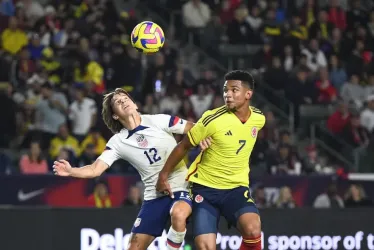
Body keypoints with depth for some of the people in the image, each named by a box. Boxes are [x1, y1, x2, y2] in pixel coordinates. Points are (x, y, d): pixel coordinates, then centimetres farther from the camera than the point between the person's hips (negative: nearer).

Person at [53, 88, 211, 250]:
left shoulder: (159, 121, -7)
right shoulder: (117, 142, -1)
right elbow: (95, 170, -8)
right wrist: (71, 171, -27)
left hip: (180, 187, -3)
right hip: (154, 195, 3)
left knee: (178, 213, -37)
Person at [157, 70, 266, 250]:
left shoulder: (259, 119, -3)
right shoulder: (213, 119, -16)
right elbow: (183, 146, -3)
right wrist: (164, 175, 3)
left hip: (236, 188, 3)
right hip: (205, 188, -2)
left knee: (253, 230, -28)